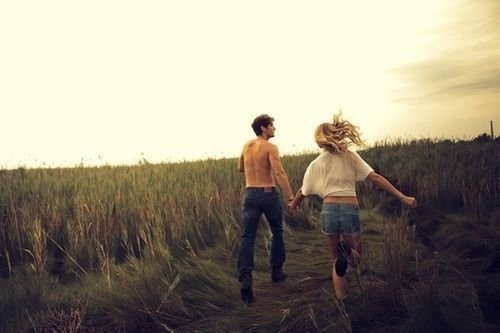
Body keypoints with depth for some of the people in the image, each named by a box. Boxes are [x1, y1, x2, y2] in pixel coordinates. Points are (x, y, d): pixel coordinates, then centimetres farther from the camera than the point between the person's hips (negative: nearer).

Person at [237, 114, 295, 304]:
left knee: (247, 237, -3)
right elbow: (279, 173, -21)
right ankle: (276, 271, 27)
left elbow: (240, 168, 26)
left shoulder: (246, 146, 10)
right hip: (269, 194, -4)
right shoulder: (270, 147, -9)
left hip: (250, 194, 4)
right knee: (277, 232, 18)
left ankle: (245, 278, -18)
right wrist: (290, 198, -22)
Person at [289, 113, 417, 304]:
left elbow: (303, 192, 16)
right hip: (350, 211, -1)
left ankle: (342, 302, 8)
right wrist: (402, 197, -4)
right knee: (356, 257, 19)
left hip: (329, 211, 1)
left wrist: (293, 206, 36)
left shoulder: (316, 164, 7)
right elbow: (375, 178, -4)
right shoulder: (350, 156, 4)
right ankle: (348, 251, -16)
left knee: (337, 261, 19)